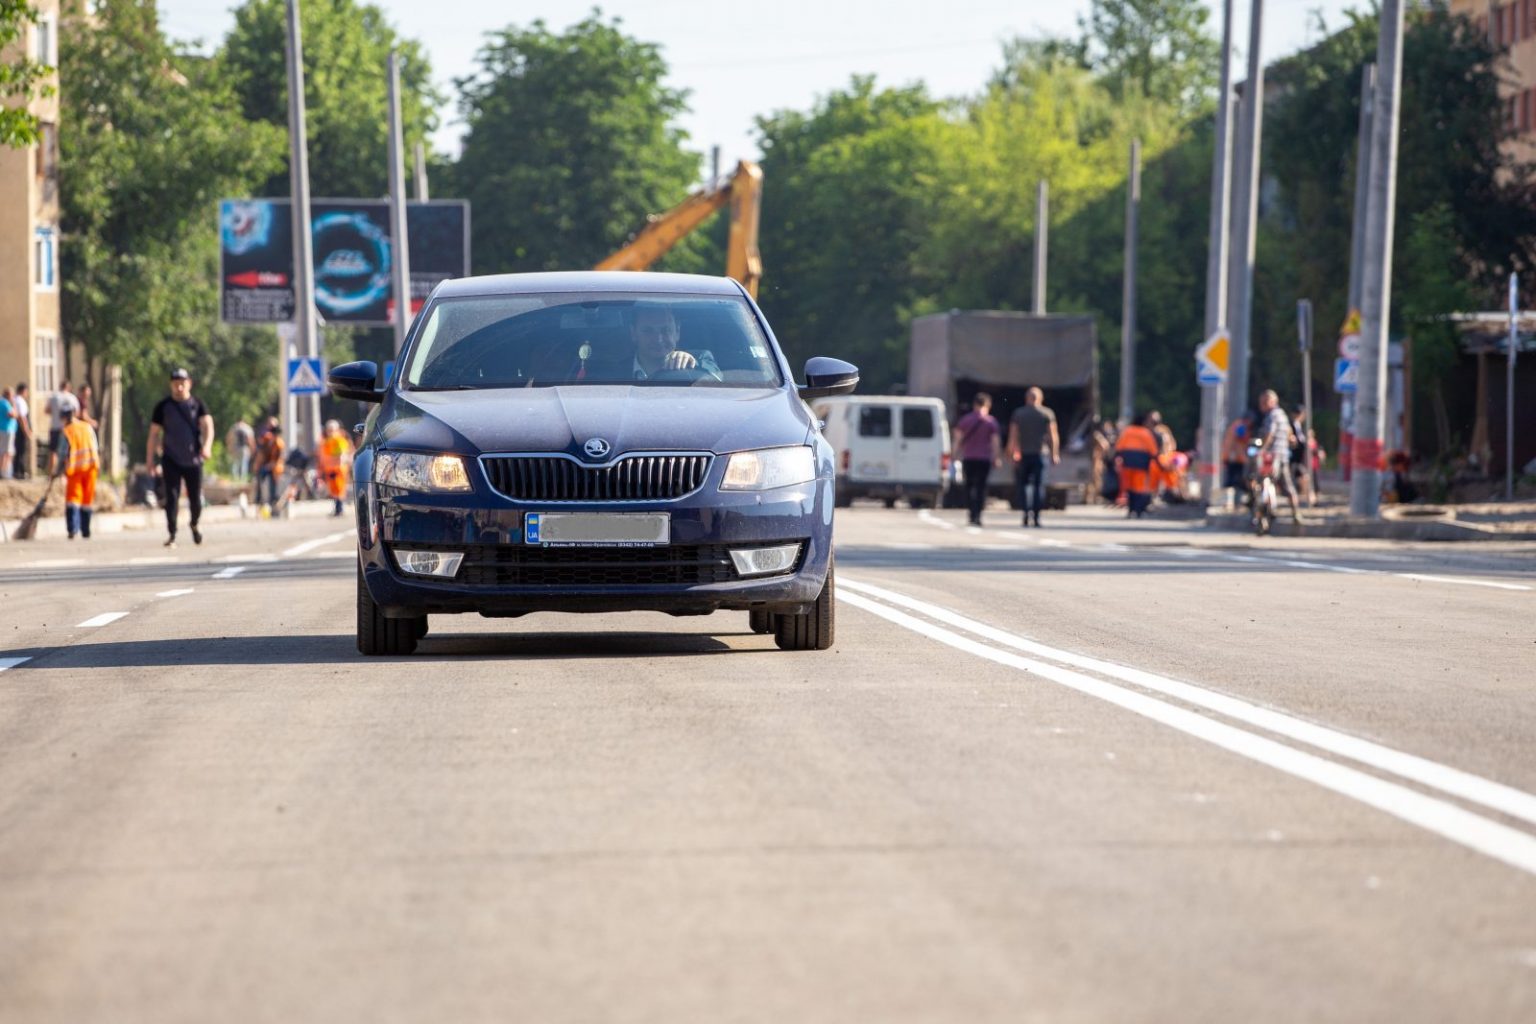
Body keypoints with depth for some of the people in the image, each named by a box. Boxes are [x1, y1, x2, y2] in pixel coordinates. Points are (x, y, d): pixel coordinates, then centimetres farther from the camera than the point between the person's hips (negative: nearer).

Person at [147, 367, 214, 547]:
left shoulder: (197, 405, 2)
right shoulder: (163, 406, 3)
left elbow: (207, 425, -11)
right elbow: (154, 433, 6)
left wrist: (207, 446, -30)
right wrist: (150, 459, 1)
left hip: (193, 460, 0)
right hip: (171, 460, 0)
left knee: (196, 499, 6)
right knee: (171, 497, -9)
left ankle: (194, 524, 34)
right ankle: (172, 535, -5)